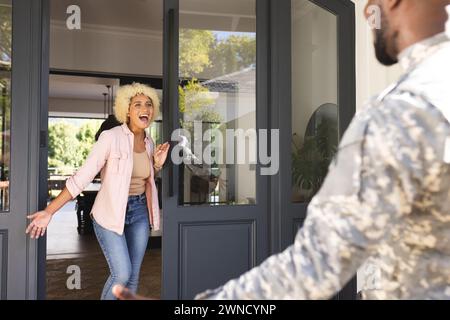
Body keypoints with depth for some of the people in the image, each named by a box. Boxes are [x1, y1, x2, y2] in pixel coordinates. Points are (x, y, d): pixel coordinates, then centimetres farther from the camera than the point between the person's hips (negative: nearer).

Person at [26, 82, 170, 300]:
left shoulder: (149, 142, 4)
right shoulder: (110, 137, -15)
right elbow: (82, 177, -17)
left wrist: (158, 164, -3)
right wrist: (49, 211, -19)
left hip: (139, 212, 6)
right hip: (110, 213, -5)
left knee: (133, 277, 9)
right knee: (122, 274, -12)